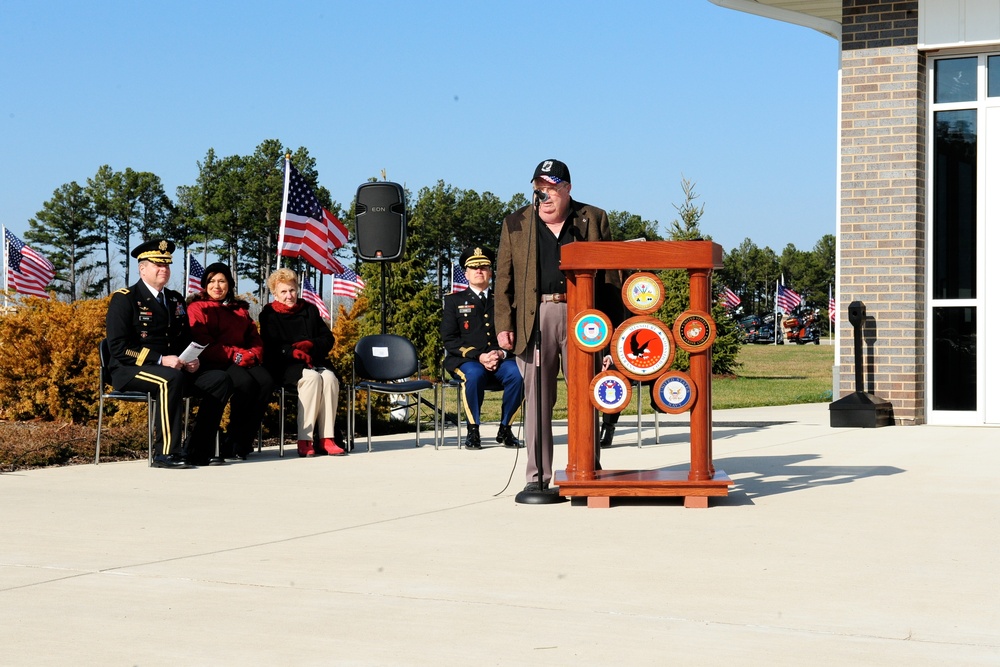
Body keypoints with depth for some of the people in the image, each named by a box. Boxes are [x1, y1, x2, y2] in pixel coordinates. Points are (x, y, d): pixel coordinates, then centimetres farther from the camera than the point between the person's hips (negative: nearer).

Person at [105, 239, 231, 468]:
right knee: (172, 379, -38)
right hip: (131, 371, -7)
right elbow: (119, 347, -13)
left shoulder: (176, 300, 18)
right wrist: (160, 360, -21)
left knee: (220, 380, -14)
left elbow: (186, 340, 24)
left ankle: (197, 451, -14)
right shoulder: (124, 299, -4)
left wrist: (193, 359, -1)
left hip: (175, 369, 7)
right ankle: (165, 453, -33)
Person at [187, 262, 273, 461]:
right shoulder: (198, 308, 6)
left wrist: (251, 355, -7)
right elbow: (203, 344, -6)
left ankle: (240, 444, -23)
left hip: (242, 362, 5)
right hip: (213, 364, -5)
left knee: (265, 381, -28)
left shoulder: (240, 310, 24)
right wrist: (234, 354, -16)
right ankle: (233, 442, -24)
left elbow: (255, 339, 18)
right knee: (245, 382, -35)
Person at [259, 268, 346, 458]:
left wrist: (309, 345, -8)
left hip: (314, 362, 4)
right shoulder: (269, 314, 8)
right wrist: (293, 352, -21)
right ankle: (304, 440, -37)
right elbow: (269, 348, -4)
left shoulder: (310, 309, 19)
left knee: (329, 377, -30)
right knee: (312, 378, -35)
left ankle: (326, 438, -33)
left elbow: (328, 339, 13)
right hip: (285, 367, -4)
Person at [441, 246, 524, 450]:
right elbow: (449, 340, 2)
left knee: (517, 374, -31)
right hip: (466, 360, -2)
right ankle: (473, 431, -23)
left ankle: (505, 429, -16)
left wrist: (502, 353, -10)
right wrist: (478, 356, -12)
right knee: (474, 375, -37)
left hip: (501, 359, 2)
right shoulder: (454, 301, 13)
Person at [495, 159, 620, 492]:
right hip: (534, 318, 1)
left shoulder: (593, 220, 10)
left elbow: (609, 275, 7)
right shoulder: (516, 224, 13)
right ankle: (537, 477, 6)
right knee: (537, 400, 1)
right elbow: (504, 279, 8)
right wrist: (504, 325, -2)